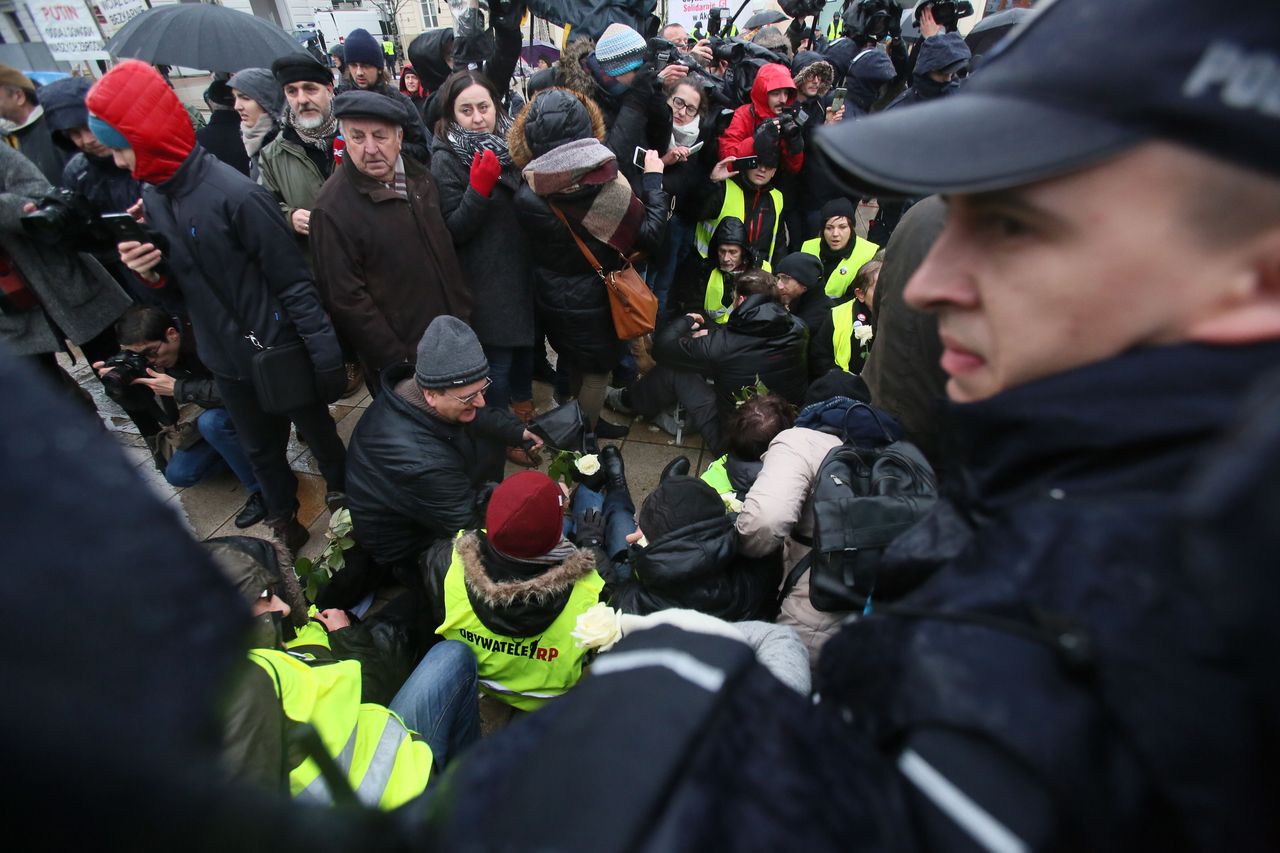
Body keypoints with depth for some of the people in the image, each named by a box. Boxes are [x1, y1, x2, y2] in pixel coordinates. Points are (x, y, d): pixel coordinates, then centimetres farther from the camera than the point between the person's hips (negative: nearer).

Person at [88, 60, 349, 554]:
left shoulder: (235, 195, -20)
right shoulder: (151, 198, 3)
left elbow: (293, 282, -18)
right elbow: (182, 285, 11)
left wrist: (326, 356, -20)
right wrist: (152, 273, -11)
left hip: (281, 351, -7)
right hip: (226, 359, 7)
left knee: (319, 434, 14)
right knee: (260, 449, 22)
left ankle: (343, 497, 39)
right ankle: (283, 518, 44)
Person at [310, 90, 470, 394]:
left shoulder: (419, 175, 3)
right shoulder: (333, 208, -17)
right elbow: (346, 300, -17)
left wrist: (464, 311, 13)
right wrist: (396, 362, -17)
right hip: (403, 356, -6)